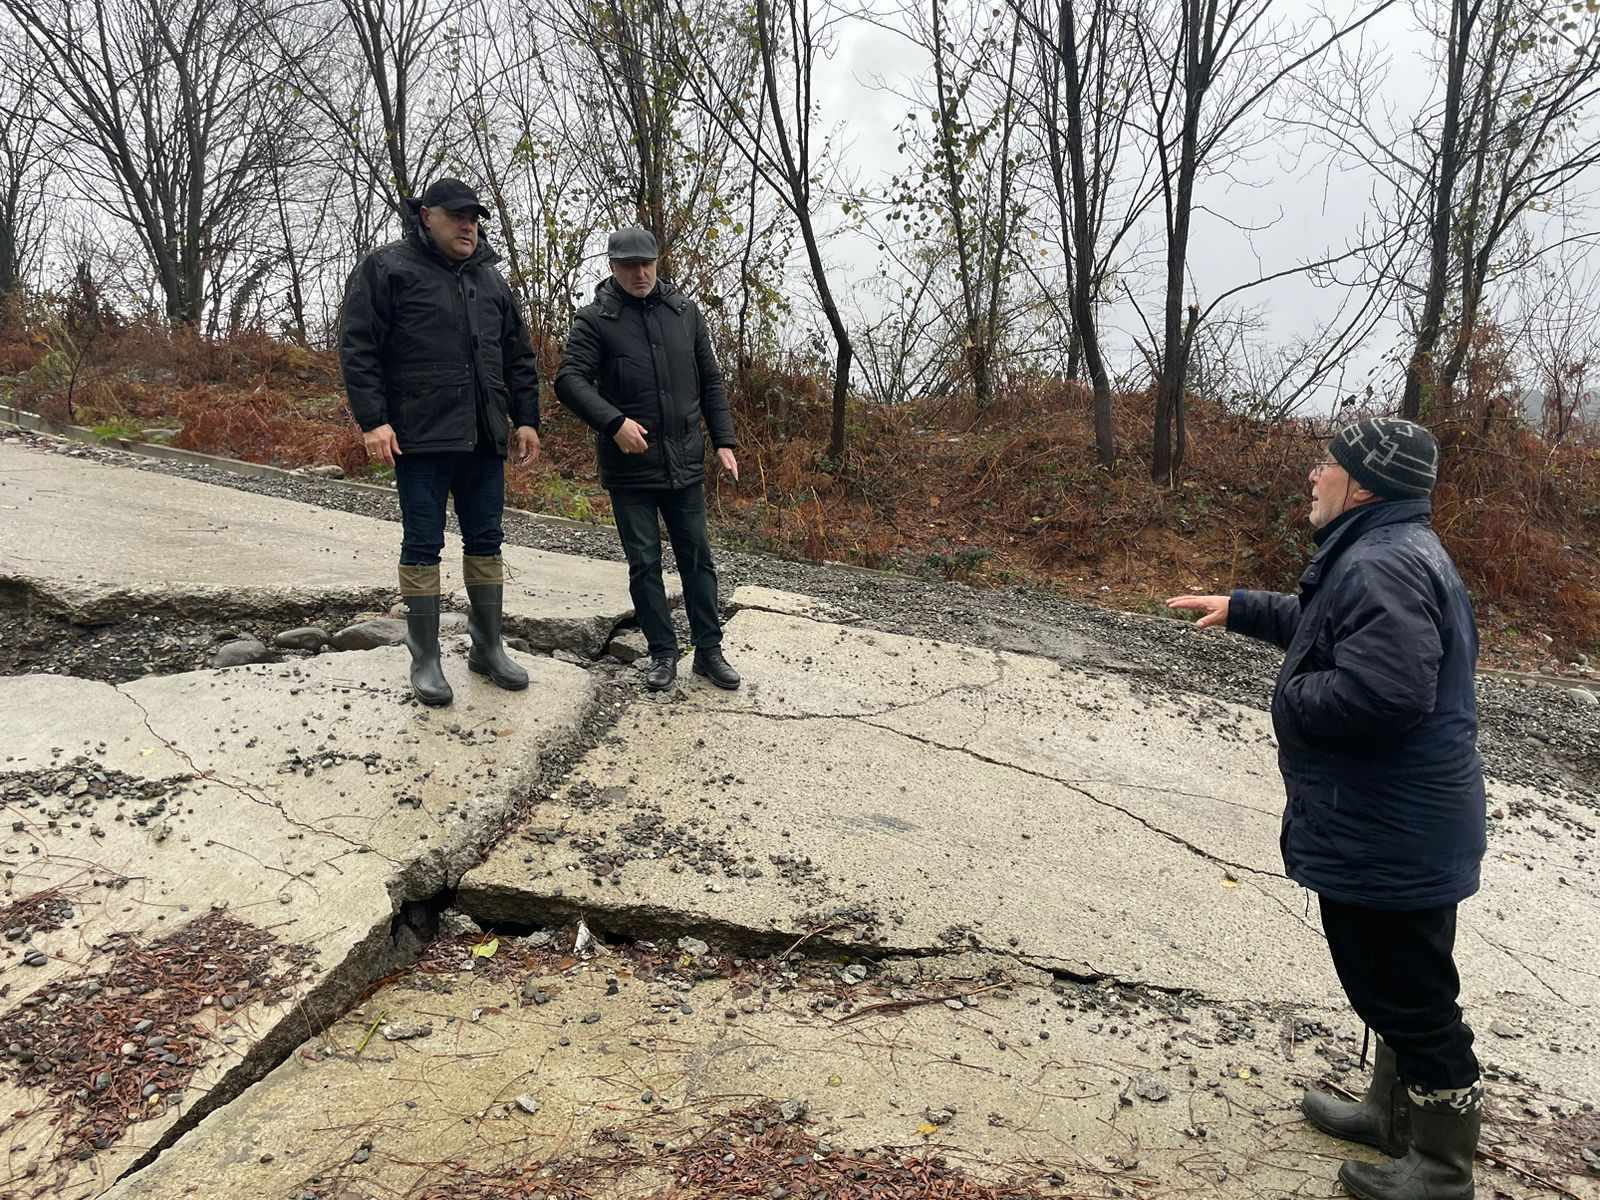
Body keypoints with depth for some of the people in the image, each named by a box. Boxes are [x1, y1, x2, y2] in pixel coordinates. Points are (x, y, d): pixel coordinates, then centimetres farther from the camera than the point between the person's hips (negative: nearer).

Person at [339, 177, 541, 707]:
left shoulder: (489, 279, 17)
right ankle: (425, 659, 9)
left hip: (484, 437, 6)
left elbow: (519, 356, 19)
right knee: (422, 546, 0)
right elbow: (357, 347, -7)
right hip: (421, 438, -5)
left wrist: (526, 419, 12)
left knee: (485, 542, 10)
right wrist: (372, 421, -14)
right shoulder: (387, 268, -1)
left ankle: (488, 648, 21)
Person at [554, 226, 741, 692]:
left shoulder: (684, 311, 6)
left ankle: (709, 650, 19)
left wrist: (724, 441, 5)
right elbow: (569, 379, -14)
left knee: (697, 558, 8)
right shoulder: (594, 319, -5)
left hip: (685, 464, 3)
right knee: (644, 564, 5)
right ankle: (663, 653, 18)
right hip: (629, 467, -3)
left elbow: (710, 382, 11)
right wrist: (614, 421, -26)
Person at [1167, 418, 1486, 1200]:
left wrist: (1290, 698, -20)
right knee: (1395, 986, 24)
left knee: (1408, 996, 4)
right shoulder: (1384, 554, 12)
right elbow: (1320, 625, 30)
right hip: (1388, 828, 11)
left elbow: (1383, 691, -36)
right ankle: (1394, 1115, 41)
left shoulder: (1384, 566, -25)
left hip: (1389, 838, -11)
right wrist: (1239, 609, 30)